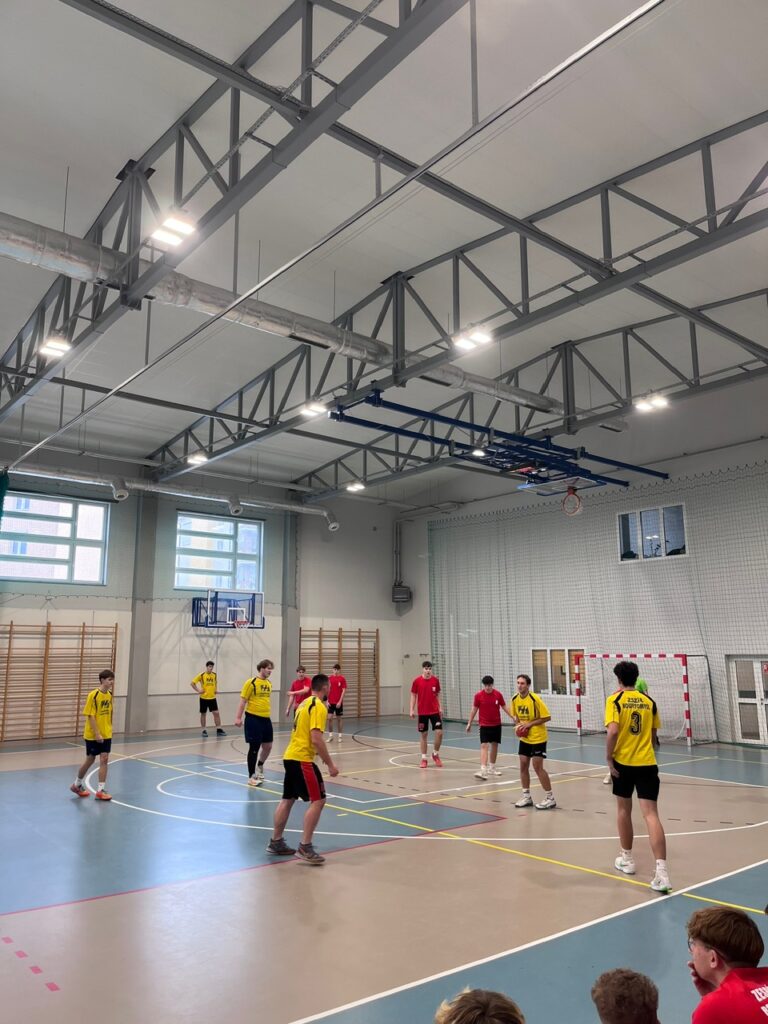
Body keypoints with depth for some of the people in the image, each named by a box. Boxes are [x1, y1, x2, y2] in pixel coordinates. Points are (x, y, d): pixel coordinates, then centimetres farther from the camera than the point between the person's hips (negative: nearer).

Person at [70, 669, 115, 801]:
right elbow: (90, 716, -17)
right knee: (90, 760, 9)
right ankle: (77, 784, 32)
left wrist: (108, 730, 13)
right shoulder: (93, 695, -17)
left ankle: (101, 790, 3)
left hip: (106, 734, 5)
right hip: (92, 735, -5)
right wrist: (97, 734, -20)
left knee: (104, 760, -2)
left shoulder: (109, 695, 2)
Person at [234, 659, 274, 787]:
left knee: (268, 746, 10)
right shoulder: (251, 682, -11)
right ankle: (251, 777, 13)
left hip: (266, 719, 6)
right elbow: (243, 701, -10)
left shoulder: (269, 683, 9)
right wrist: (238, 717, -14)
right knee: (254, 747, 1)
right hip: (253, 718, -6)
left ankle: (260, 765, 38)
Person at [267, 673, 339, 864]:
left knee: (287, 800, 17)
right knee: (318, 800, -6)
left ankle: (275, 842, 25)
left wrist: (321, 756, 29)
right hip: (301, 759, -10)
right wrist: (330, 764, -16)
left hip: (290, 756, 10)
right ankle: (305, 847, -8)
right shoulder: (319, 706, -13)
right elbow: (316, 739, -21)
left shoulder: (305, 703, 15)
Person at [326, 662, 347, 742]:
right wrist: (327, 701, -2)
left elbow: (344, 691, -6)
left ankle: (339, 736, 15)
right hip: (330, 702, 2)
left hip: (338, 702, -2)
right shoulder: (329, 678, 2)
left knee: (339, 718, 6)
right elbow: (327, 690, 5)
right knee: (329, 718, -4)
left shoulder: (342, 679, -4)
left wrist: (340, 701, -13)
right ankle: (330, 735, 8)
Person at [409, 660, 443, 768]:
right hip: (422, 712, -1)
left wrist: (440, 708, 6)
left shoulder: (435, 680, 0)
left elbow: (437, 695, 10)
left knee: (439, 732, -7)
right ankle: (424, 758, 15)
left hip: (434, 711, 1)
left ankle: (436, 754, 15)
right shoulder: (417, 681, -5)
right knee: (423, 734, 5)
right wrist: (412, 710, -5)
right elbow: (413, 695, 1)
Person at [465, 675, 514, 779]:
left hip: (496, 724, 3)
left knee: (494, 745, 13)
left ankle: (492, 767, 30)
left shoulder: (498, 694, -6)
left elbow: (504, 707, 4)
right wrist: (469, 723, 2)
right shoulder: (478, 695, -9)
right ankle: (483, 770, -21)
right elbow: (474, 709, 0)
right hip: (484, 725, -3)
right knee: (484, 746, -13)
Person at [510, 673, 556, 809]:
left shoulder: (535, 699, -20)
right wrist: (518, 724, -6)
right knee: (523, 766, 7)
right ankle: (527, 796, 21)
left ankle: (550, 798, 6)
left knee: (538, 767, -6)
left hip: (538, 738, -6)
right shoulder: (514, 699, -1)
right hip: (524, 738, 6)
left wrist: (530, 724, -21)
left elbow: (546, 717, -17)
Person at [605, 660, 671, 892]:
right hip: (647, 763, 2)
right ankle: (661, 871, -15)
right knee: (651, 814, -3)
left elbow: (613, 731, -18)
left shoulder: (615, 700, -5)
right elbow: (653, 735, 16)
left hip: (623, 762, -2)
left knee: (624, 809, 17)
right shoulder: (649, 701, 7)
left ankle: (627, 859, 29)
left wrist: (608, 758, -9)